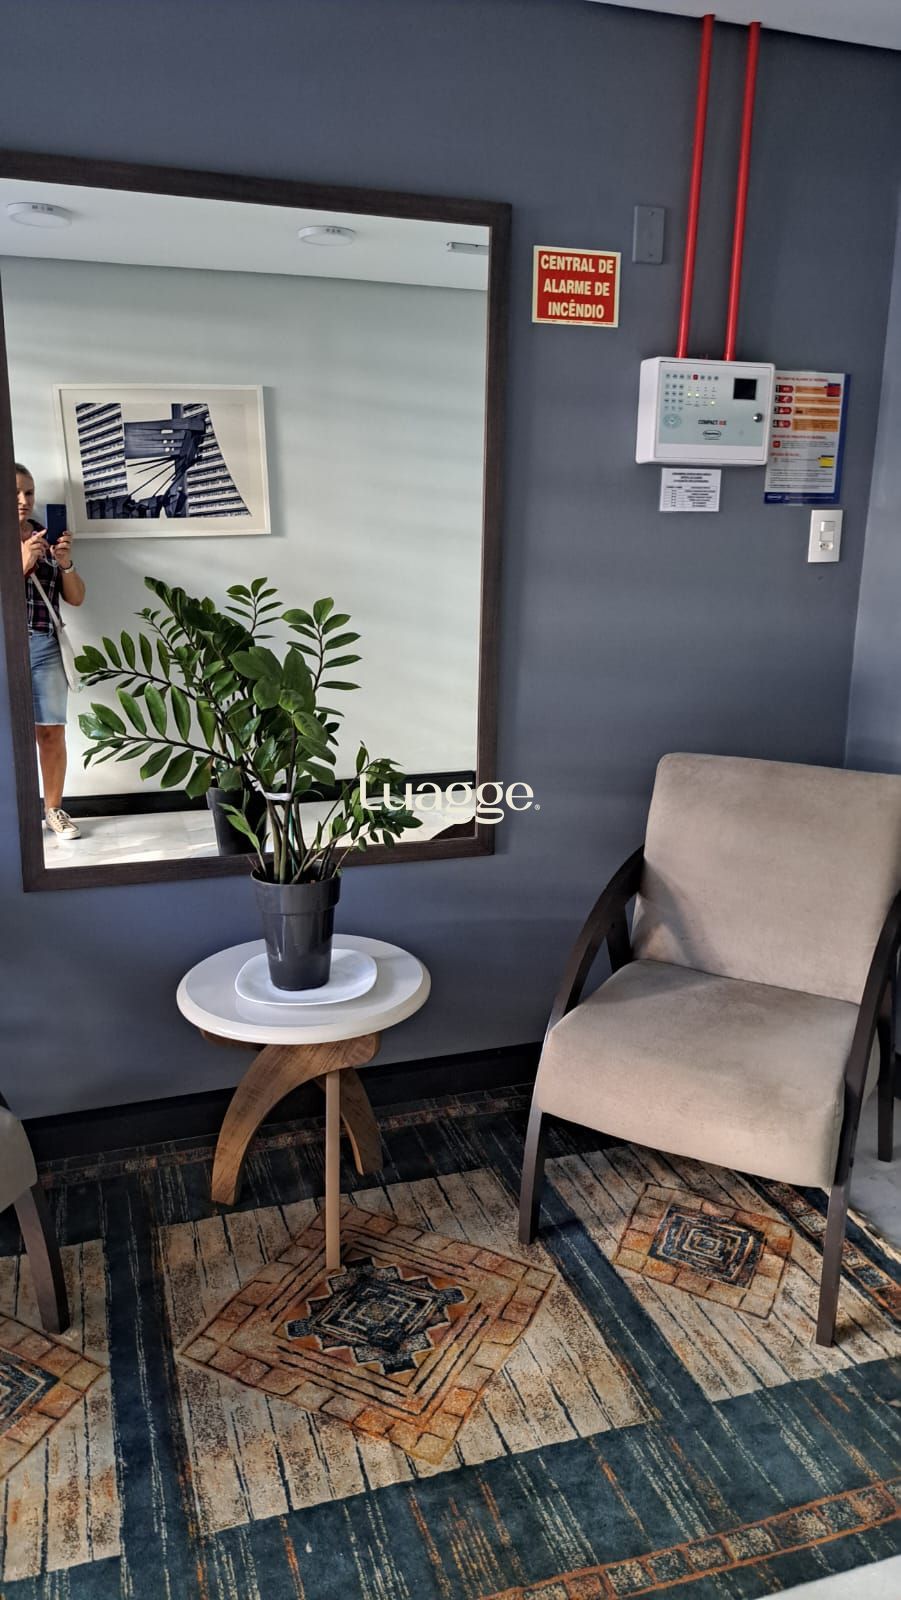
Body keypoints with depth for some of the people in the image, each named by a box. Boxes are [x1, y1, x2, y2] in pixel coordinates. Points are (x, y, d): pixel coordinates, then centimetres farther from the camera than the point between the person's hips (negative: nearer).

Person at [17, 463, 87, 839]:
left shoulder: (47, 538, 12)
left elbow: (75, 598, 11)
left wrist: (65, 564, -6)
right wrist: (23, 563, -18)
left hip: (46, 646, 3)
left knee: (52, 731, 1)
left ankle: (53, 809, 12)